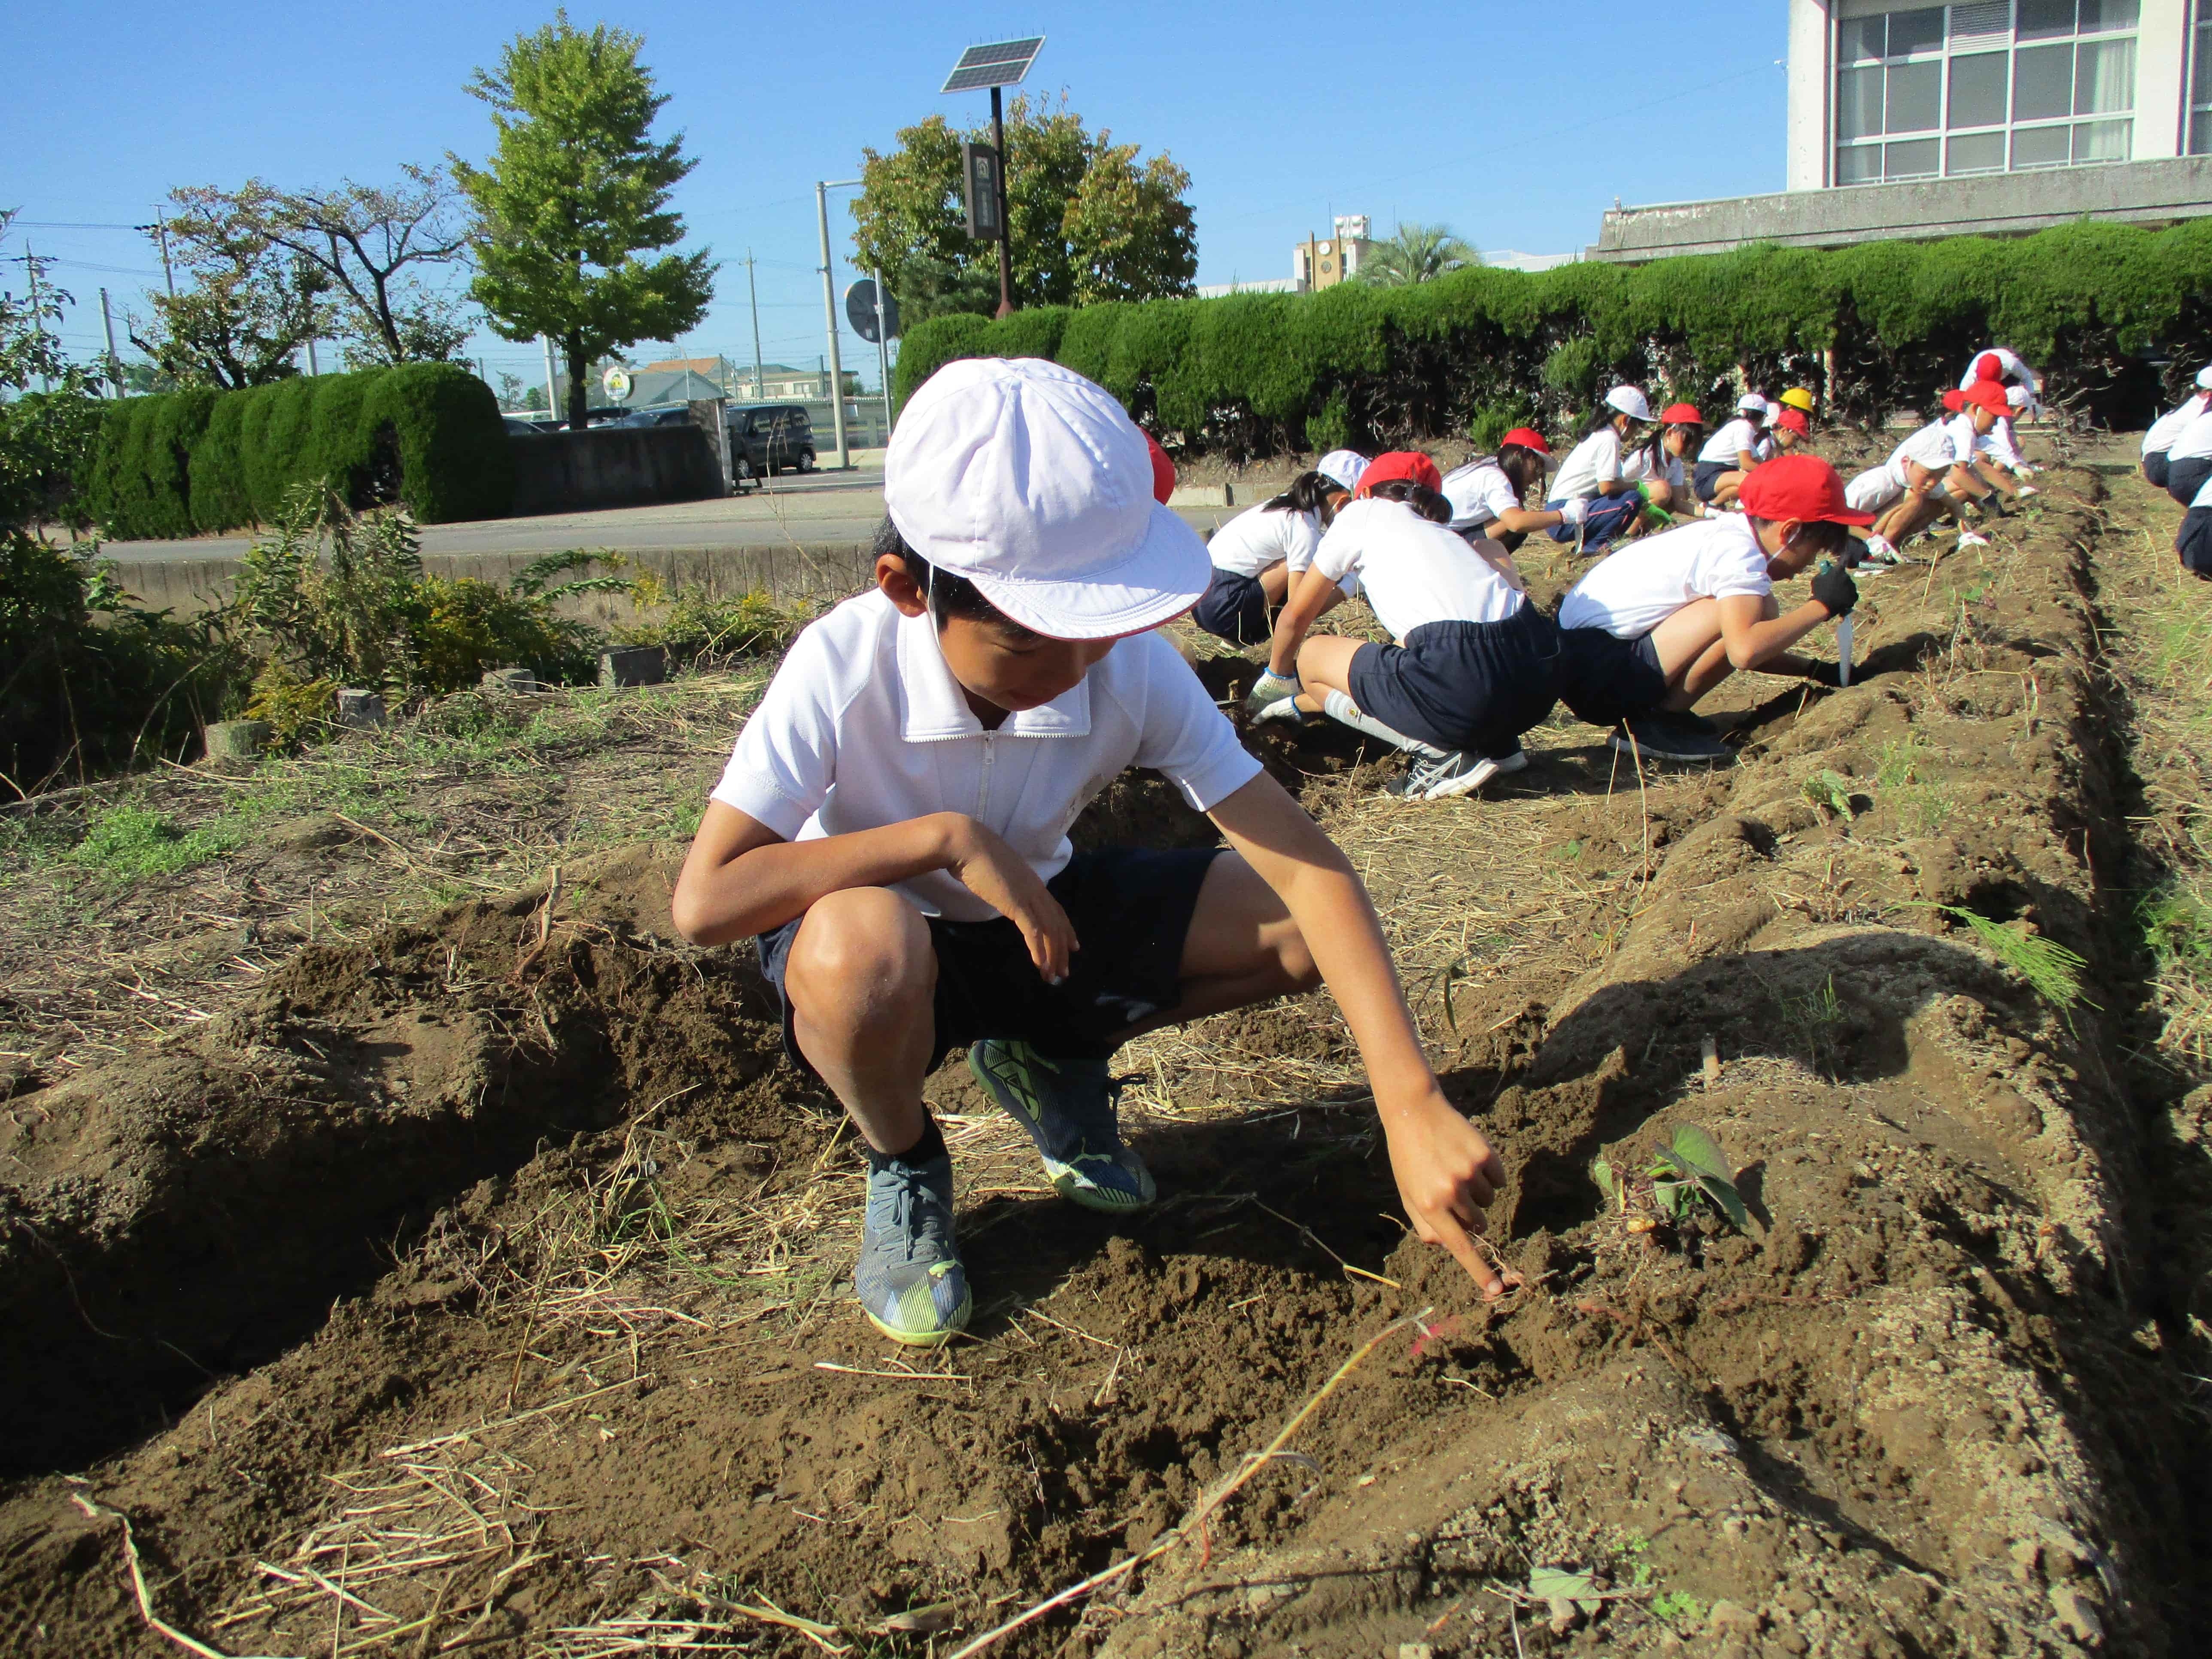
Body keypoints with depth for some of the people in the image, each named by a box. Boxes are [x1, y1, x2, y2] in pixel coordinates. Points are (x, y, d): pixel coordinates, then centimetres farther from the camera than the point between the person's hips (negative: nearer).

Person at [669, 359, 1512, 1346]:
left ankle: (1051, 1063, 10)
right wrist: (945, 837, -34)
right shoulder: (845, 666, -29)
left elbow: (1306, 866, -27)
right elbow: (703, 904, -33)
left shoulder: (1133, 669, -22)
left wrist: (1413, 1105, -36)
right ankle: (904, 1169, -5)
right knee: (861, 947, -41)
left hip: (1044, 920, 3)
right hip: (867, 944, -3)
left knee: (1307, 930, -16)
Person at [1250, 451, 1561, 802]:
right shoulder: (1441, 532, 35)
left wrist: (1276, 677, 48)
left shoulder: (1361, 513, 18)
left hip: (1468, 683, -7)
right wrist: (1299, 703, 51)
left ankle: (1440, 754, 1)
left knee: (1312, 656, 17)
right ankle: (1496, 743, 15)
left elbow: (1296, 616, 27)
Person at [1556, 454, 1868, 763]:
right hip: (1595, 674, -10)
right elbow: (1745, 651, -31)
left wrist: (1816, 669, 17)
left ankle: (1663, 715, 7)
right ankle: (1658, 722, -11)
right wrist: (1822, 605, -17)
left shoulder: (1730, 531, 14)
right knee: (1754, 610, -18)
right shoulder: (1739, 552, -15)